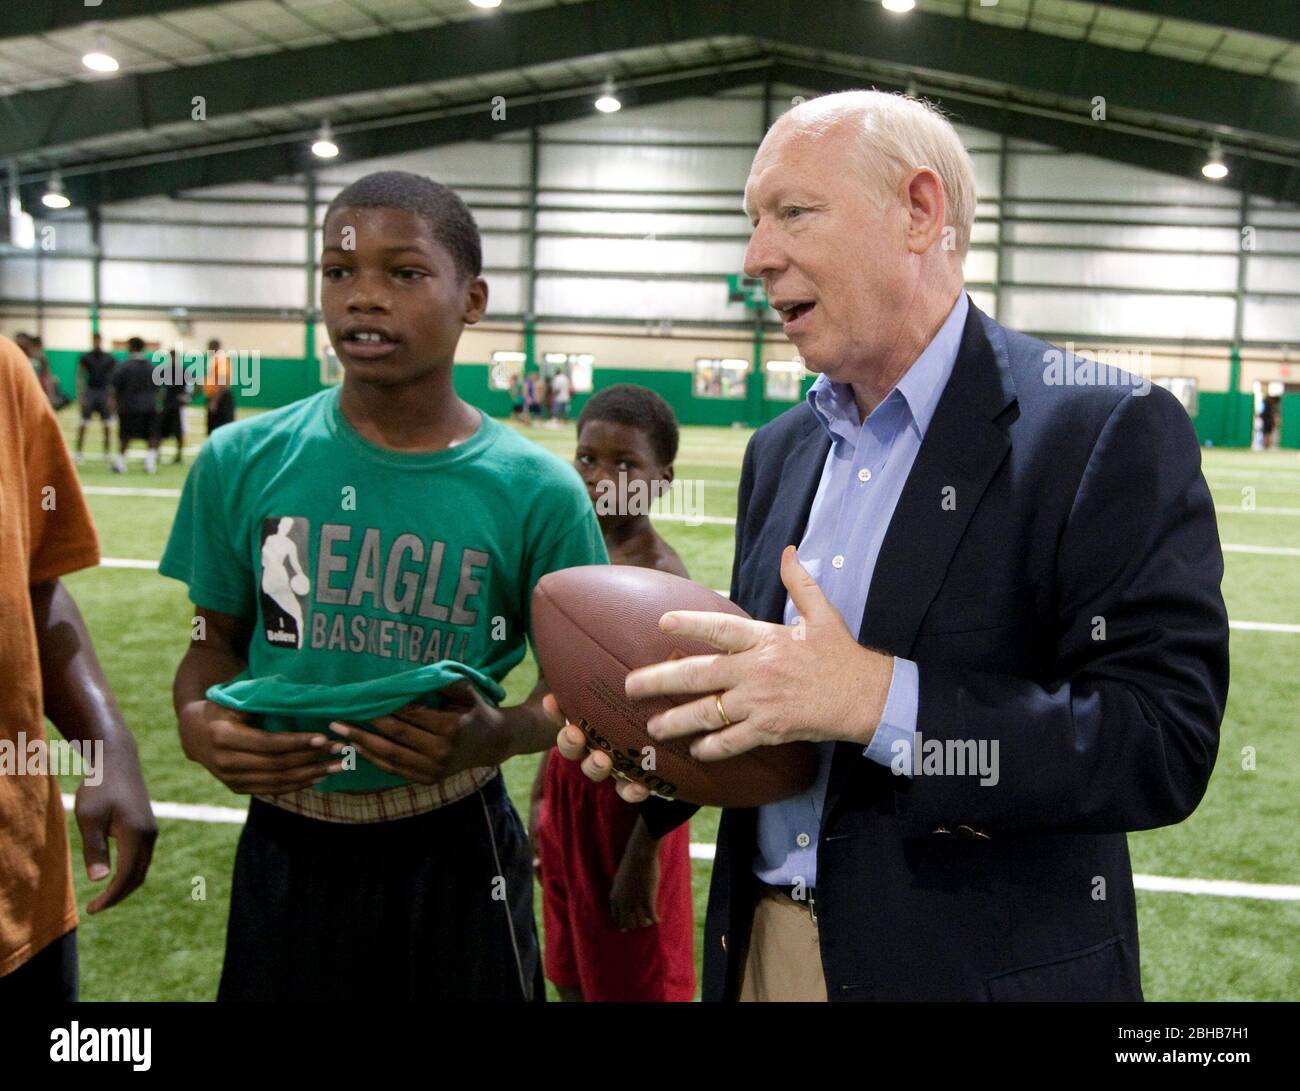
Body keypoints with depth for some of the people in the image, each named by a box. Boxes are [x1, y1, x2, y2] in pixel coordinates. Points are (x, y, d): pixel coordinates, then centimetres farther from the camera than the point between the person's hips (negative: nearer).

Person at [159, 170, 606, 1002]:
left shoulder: (535, 490, -11)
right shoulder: (243, 462, -5)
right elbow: (219, 638, 7)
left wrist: (497, 735, -23)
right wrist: (198, 721, -14)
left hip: (452, 855, -2)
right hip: (282, 849, 2)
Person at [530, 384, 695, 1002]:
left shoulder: (661, 579, -20)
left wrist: (644, 853, -19)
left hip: (629, 800, -7)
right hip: (570, 788, 8)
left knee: (632, 982, 9)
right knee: (573, 979, 20)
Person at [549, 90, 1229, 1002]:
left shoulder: (1108, 429, -14)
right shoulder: (778, 451, 6)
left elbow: (1167, 738, -21)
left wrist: (879, 699, -29)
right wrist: (657, 730, -7)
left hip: (985, 964, -5)